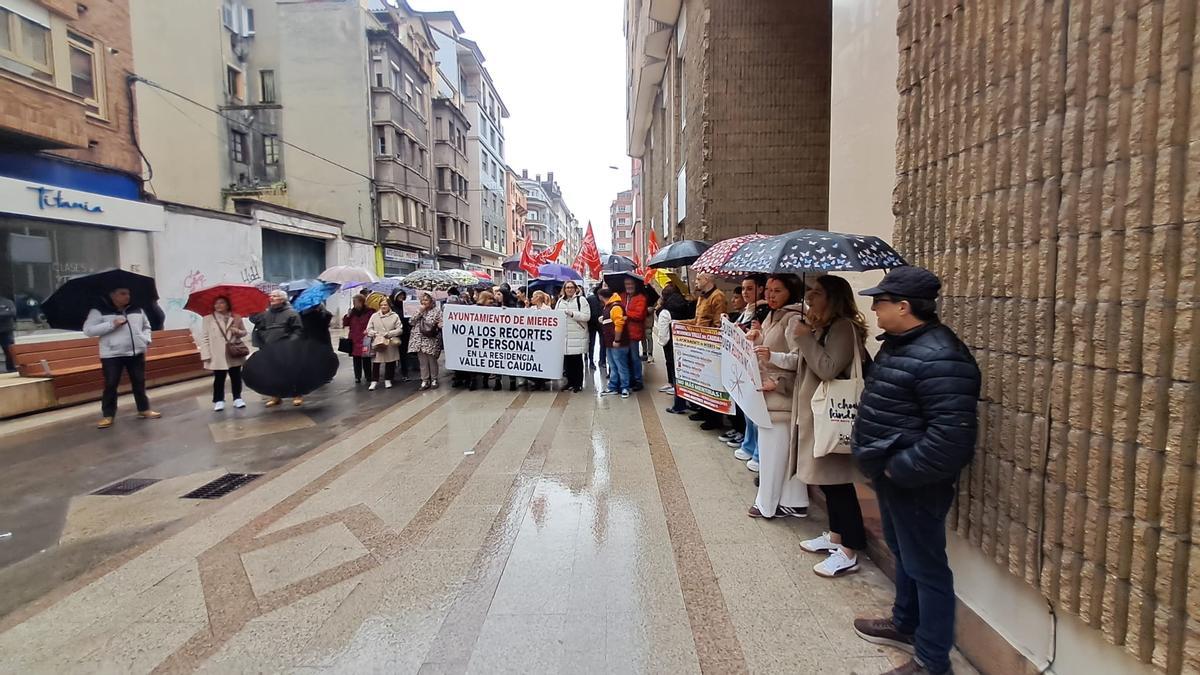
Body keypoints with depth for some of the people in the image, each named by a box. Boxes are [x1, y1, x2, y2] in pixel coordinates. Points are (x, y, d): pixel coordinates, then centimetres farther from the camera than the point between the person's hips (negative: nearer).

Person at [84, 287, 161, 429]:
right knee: (110, 385, -1)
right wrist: (111, 324, -19)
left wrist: (146, 339, 5)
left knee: (139, 382, 11)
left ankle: (144, 409, 22)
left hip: (137, 353, 4)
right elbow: (88, 330, -10)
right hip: (112, 355, -4)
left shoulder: (137, 310, 9)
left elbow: (146, 326, 22)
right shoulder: (99, 311, -4)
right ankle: (107, 415, 9)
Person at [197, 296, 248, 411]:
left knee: (236, 377, 8)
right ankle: (219, 401, 11)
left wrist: (238, 331, -11)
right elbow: (204, 338, -3)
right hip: (218, 356, -2)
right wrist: (206, 355, -11)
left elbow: (244, 332, 13)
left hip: (234, 354, 2)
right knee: (219, 378, 3)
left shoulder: (236, 318, 7)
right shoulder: (208, 319, 1)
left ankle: (237, 398, 17)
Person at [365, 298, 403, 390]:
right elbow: (369, 329, 6)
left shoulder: (395, 316, 1)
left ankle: (388, 380, 23)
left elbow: (400, 329, -3)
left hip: (390, 344, 0)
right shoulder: (374, 316, 6)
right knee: (375, 363, -1)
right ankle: (374, 381, 9)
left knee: (390, 363, 8)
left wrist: (389, 334, -14)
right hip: (377, 343, 0)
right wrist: (375, 334, -12)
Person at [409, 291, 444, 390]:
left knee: (432, 360, 3)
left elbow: (441, 324, -2)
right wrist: (420, 311, -1)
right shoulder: (419, 311, 15)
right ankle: (425, 380, 12)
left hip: (431, 341, -4)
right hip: (420, 340, 4)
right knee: (422, 361, 5)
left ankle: (434, 380, 15)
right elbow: (412, 322, 4)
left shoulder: (437, 311, 1)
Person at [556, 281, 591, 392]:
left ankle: (578, 384, 9)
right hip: (564, 335, 5)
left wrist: (572, 313, -18)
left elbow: (587, 316, -11)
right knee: (567, 360, 8)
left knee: (577, 360, 0)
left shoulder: (581, 299, -2)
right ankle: (570, 381, 20)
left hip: (577, 336, -5)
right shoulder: (560, 301, 16)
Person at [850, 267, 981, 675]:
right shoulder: (898, 343, 8)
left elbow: (951, 433, -30)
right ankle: (906, 625, 45)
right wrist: (864, 444, 13)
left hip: (914, 483, -10)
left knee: (925, 568, 5)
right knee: (903, 553, 25)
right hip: (890, 474, 10)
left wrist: (899, 469, -24)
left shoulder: (939, 358, -25)